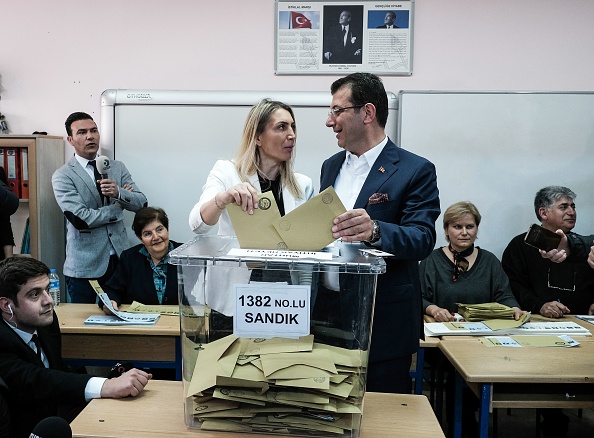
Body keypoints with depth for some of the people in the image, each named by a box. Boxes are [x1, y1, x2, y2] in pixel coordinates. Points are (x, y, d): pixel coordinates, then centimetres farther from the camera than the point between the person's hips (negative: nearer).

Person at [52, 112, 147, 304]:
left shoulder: (117, 167, 8)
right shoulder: (62, 176, -5)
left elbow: (142, 203, 0)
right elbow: (80, 219, -17)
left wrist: (118, 193, -19)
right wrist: (118, 207, -6)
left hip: (119, 258, 4)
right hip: (84, 265, -3)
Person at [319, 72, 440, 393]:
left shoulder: (415, 170, -8)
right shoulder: (331, 166, 12)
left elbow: (422, 239, -19)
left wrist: (374, 231, -37)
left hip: (383, 323, -5)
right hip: (327, 318, 6)